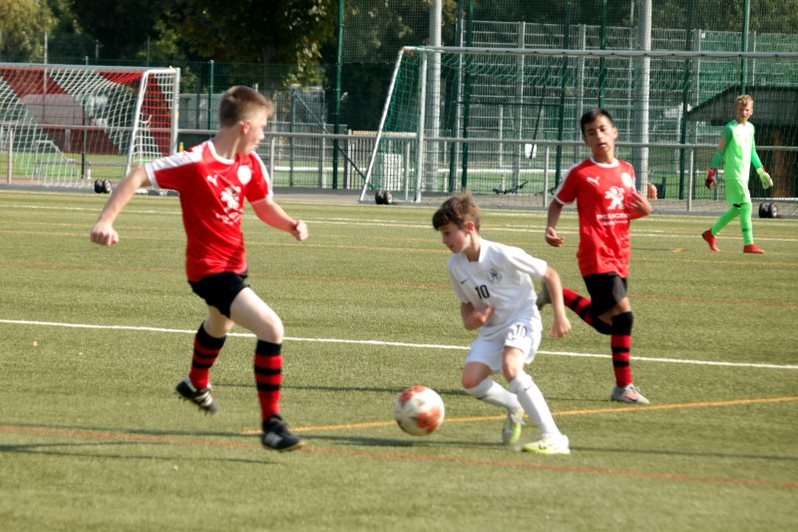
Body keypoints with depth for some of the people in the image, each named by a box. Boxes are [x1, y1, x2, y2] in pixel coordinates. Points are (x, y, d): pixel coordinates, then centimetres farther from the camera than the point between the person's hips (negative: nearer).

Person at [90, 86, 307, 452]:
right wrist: (106, 220, -28)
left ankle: (196, 384, 70)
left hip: (234, 264, 9)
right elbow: (137, 177, -20)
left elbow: (264, 205, 12)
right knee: (271, 328, -25)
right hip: (210, 268, -9)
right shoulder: (195, 163, -24)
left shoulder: (250, 164, -2)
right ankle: (272, 424, -19)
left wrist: (290, 225, -8)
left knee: (220, 324, 38)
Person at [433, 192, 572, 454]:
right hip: (492, 326, 7)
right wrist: (470, 320, -7)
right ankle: (514, 407, 20)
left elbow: (550, 274, -10)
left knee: (510, 367, -34)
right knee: (470, 380, -13)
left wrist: (560, 314, -13)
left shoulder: (504, 255, -21)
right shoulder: (455, 266, -1)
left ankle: (553, 438, -35)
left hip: (522, 318, -7)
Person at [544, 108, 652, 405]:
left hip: (619, 257, 7)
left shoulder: (626, 170, 12)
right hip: (596, 256, -7)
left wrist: (644, 209, 0)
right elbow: (558, 202, 7)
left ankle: (560, 295, 27)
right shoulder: (580, 173, -4)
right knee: (623, 315, -15)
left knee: (606, 323, 9)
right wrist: (551, 228, -12)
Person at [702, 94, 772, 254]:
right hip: (733, 173, -8)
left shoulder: (750, 127, 13)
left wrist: (761, 172, 24)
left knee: (737, 208, 12)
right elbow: (720, 152, -8)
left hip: (744, 174, 8)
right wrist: (711, 174, -10)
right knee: (746, 205, -13)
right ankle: (748, 244, -12)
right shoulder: (730, 128, -9)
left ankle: (711, 233, 26)